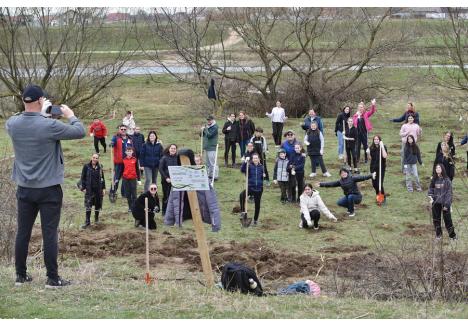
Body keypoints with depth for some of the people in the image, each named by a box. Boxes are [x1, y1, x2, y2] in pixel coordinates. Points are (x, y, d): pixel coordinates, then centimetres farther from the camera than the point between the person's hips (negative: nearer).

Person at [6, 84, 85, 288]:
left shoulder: (12, 124, -5)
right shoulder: (49, 126, -19)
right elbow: (80, 132, -10)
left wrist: (39, 114, 19)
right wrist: (70, 115, 7)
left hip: (24, 189, 5)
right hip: (49, 189, -4)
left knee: (22, 233, 11)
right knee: (49, 234, 0)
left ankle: (21, 275, 19)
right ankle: (52, 278, 4)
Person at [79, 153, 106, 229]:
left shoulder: (100, 167, 4)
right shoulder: (86, 166, -5)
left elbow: (102, 178, 10)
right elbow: (83, 177, -1)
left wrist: (103, 188, 7)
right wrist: (83, 188, -7)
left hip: (98, 189, 3)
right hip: (89, 189, -3)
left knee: (98, 205, 10)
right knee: (88, 206, -6)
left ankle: (96, 218, 28)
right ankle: (87, 222, -3)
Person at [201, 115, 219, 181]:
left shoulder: (215, 127, -11)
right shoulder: (207, 126, 15)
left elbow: (209, 135, -21)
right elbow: (202, 135, 16)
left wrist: (205, 129, -13)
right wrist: (202, 131, -4)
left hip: (212, 147, -9)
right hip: (206, 147, 9)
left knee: (212, 163, -9)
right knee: (207, 163, 15)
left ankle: (215, 176, -6)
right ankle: (209, 175, 24)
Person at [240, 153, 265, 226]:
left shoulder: (261, 167, 7)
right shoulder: (249, 166, -3)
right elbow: (242, 170, -22)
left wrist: (264, 176, 2)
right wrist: (245, 162, -32)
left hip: (259, 188, 3)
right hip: (250, 187, -3)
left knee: (257, 205, 10)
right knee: (242, 195, -32)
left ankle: (255, 220, 27)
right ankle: (243, 211, -16)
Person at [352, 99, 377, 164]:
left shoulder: (366, 114, 2)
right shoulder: (355, 115, 6)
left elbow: (372, 111, -14)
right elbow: (354, 122, -3)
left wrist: (373, 105, -31)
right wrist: (358, 117, -11)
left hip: (364, 132, -1)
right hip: (357, 132, 1)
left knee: (365, 146, 5)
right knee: (358, 146, 6)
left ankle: (366, 159, 13)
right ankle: (357, 159, 13)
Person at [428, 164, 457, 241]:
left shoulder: (446, 180, -10)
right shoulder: (434, 179, 2)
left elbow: (449, 192, -8)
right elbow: (431, 188, 10)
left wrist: (446, 204, -12)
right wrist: (430, 196, -11)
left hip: (445, 203, -4)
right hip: (436, 202, 4)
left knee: (447, 219, -1)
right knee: (436, 219, 11)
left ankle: (452, 235, 12)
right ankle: (438, 234, 27)